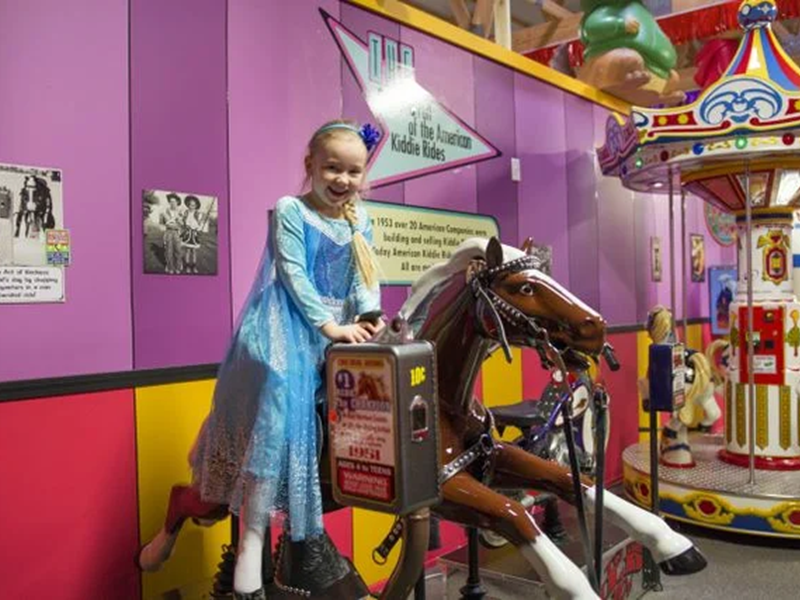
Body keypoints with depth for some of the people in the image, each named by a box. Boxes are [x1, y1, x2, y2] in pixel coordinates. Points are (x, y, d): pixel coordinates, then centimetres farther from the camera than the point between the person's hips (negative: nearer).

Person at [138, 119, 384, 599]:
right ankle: (253, 538, -1)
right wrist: (328, 324, -19)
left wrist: (369, 315, -11)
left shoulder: (360, 222, 12)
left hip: (336, 332, 6)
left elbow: (365, 276, 8)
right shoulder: (291, 210, -4)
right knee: (279, 409, -15)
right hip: (289, 326, -5)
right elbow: (293, 274, -12)